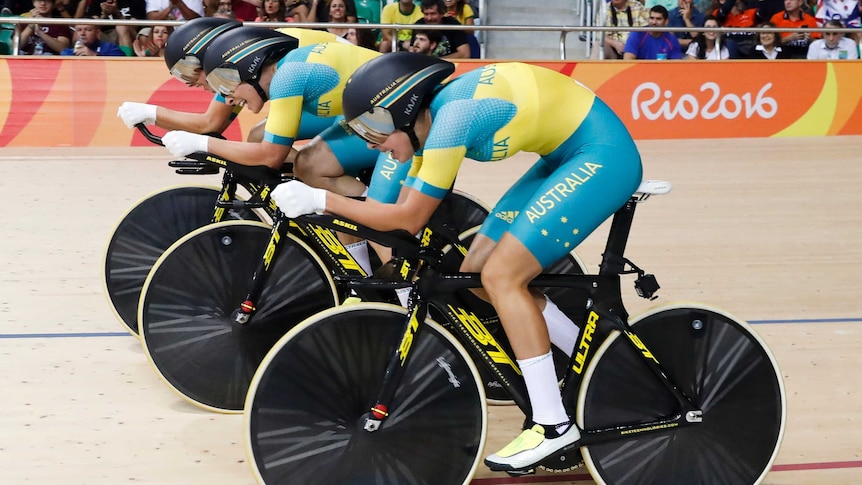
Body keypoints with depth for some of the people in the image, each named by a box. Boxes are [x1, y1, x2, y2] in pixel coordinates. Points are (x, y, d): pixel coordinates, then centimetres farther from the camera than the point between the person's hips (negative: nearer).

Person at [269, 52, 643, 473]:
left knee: (500, 276, -14)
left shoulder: (451, 118, -24)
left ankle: (553, 425, -6)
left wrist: (319, 199, -16)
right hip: (570, 156, 9)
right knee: (477, 273, 6)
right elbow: (405, 208, 9)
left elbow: (409, 218, -20)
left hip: (602, 155, -9)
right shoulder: (432, 112, 3)